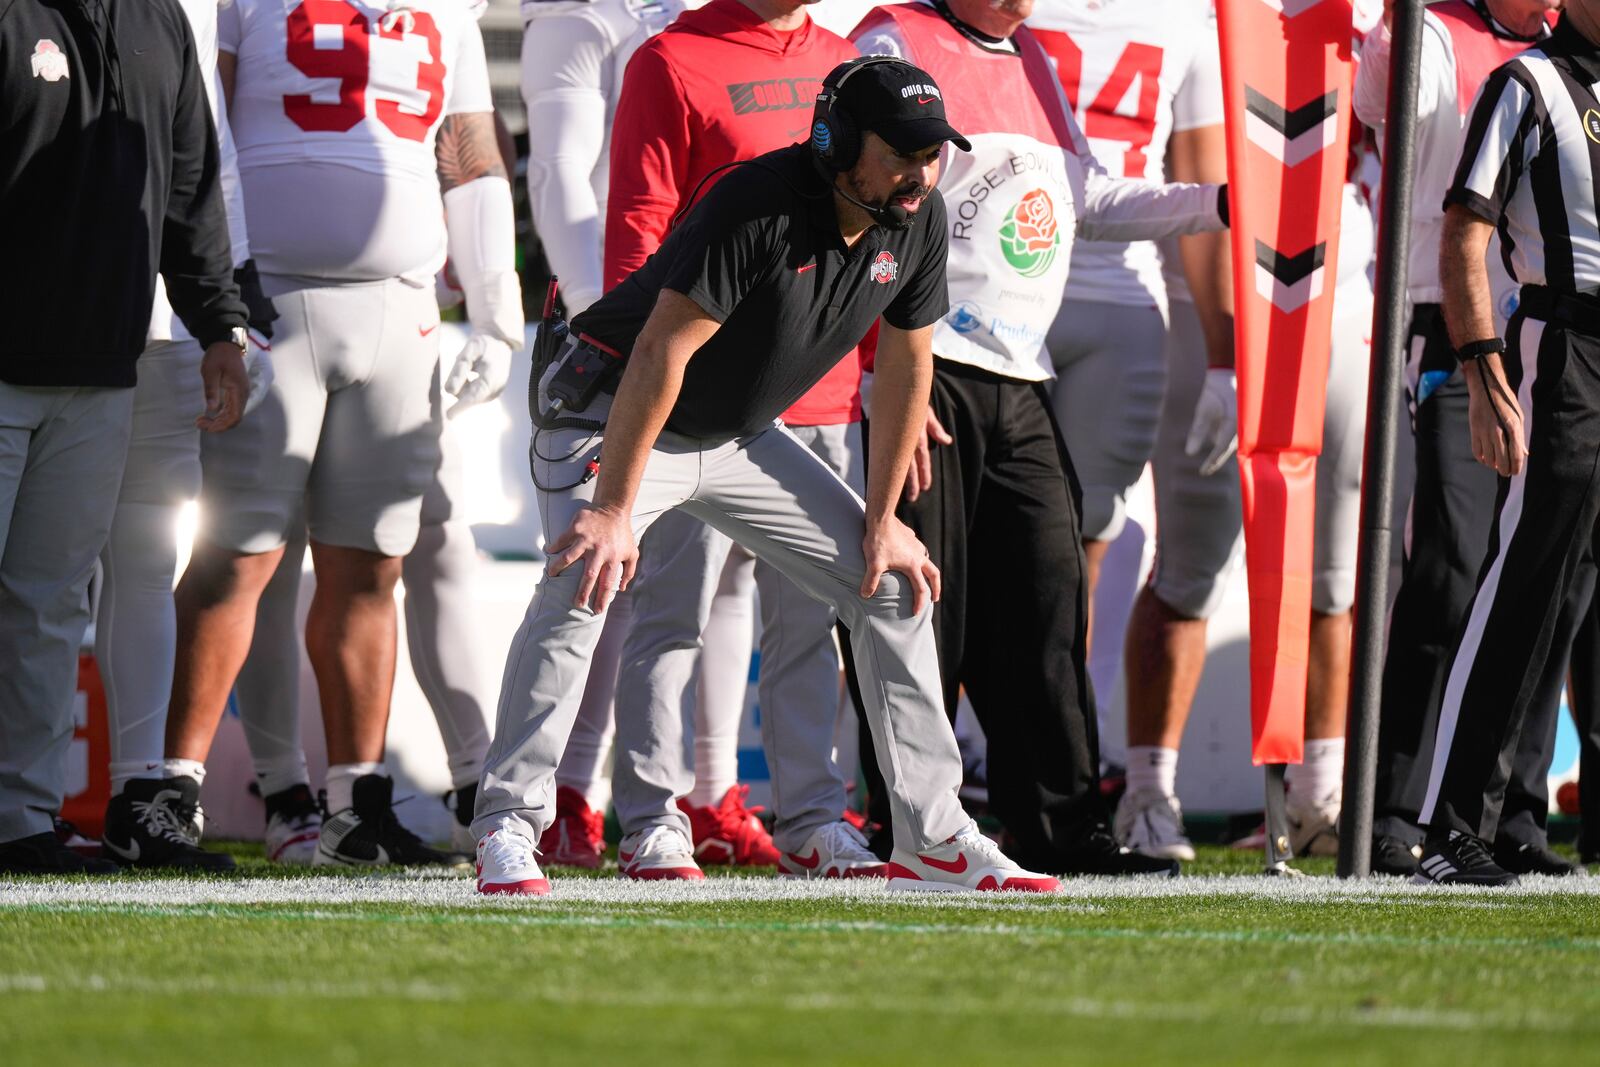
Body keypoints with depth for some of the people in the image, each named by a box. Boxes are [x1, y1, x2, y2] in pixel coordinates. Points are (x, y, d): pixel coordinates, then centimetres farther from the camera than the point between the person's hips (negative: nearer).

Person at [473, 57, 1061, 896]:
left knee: (893, 587, 3)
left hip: (740, 436, 7)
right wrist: (613, 509, -33)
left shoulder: (918, 221, -10)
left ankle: (932, 839, 10)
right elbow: (662, 352, -32)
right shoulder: (761, 203, -32)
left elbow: (905, 363, 3)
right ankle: (508, 828, -22)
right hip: (613, 408, -7)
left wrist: (882, 522, 4)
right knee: (585, 579, -30)